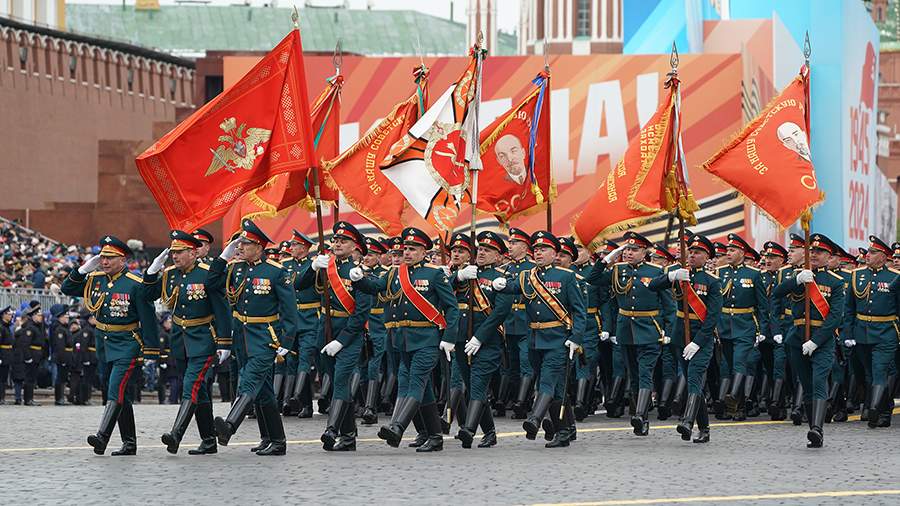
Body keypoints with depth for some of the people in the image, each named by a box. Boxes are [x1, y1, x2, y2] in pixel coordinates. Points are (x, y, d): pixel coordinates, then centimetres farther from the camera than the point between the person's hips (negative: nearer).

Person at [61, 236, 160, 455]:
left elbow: (148, 319, -10)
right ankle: (129, 443, 16)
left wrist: (150, 353, -12)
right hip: (105, 345, 7)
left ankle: (102, 437, -29)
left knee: (117, 390, -18)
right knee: (122, 395, 11)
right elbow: (67, 289, 11)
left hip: (128, 347, -7)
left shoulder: (135, 285, -11)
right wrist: (83, 270, -4)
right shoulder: (95, 280, 7)